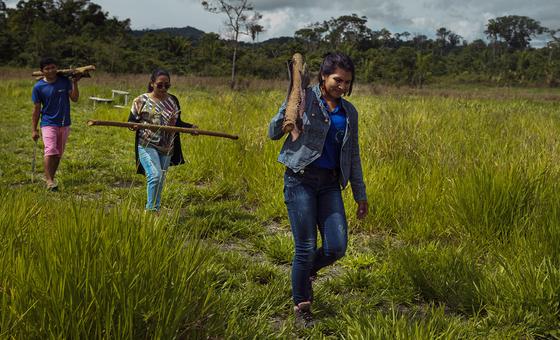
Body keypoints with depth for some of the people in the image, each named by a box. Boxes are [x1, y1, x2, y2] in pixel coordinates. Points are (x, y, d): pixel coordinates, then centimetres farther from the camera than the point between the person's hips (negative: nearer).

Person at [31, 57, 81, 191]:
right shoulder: (38, 87, -6)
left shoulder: (64, 81, 0)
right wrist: (34, 129, -2)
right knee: (50, 150, -20)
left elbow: (74, 98, -1)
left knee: (59, 153, 11)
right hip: (48, 123, -4)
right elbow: (36, 109, -2)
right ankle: (49, 181, -20)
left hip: (64, 123, 4)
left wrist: (75, 83, -13)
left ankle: (51, 178, 23)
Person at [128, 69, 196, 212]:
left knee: (161, 180, 11)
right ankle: (151, 209, -9)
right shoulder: (142, 100, -2)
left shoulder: (173, 100, 9)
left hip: (167, 147, 5)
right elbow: (131, 120, 1)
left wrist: (190, 127, -1)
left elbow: (178, 123, 17)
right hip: (147, 145, -4)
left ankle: (156, 209, 25)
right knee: (155, 175, -20)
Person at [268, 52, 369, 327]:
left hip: (330, 185, 4)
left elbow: (353, 156, 18)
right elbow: (273, 134, 1)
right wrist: (288, 109, -17)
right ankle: (301, 305, 20)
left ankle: (307, 271, 28)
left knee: (336, 247, -6)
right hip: (301, 180, -4)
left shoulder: (349, 112, 12)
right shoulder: (304, 98, -1)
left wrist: (360, 194, 17)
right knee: (306, 247, -2)